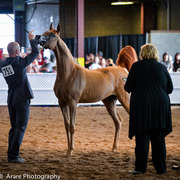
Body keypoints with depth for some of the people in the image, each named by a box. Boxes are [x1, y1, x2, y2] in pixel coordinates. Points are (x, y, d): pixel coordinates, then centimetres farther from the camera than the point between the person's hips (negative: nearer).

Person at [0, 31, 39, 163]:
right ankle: (13, 156, -5)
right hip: (22, 100, -7)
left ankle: (11, 154, 15)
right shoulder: (20, 62, -14)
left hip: (11, 100, 7)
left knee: (14, 128, 14)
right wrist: (32, 40, 9)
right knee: (20, 128, -2)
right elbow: (36, 53, -4)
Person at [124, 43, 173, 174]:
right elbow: (170, 89, 9)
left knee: (142, 138, 1)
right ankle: (161, 168, 12)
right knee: (159, 138, 8)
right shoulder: (162, 68, 5)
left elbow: (128, 88, -3)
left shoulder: (136, 66, -3)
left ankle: (140, 167, 0)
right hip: (160, 107, 2)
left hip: (142, 106, -2)